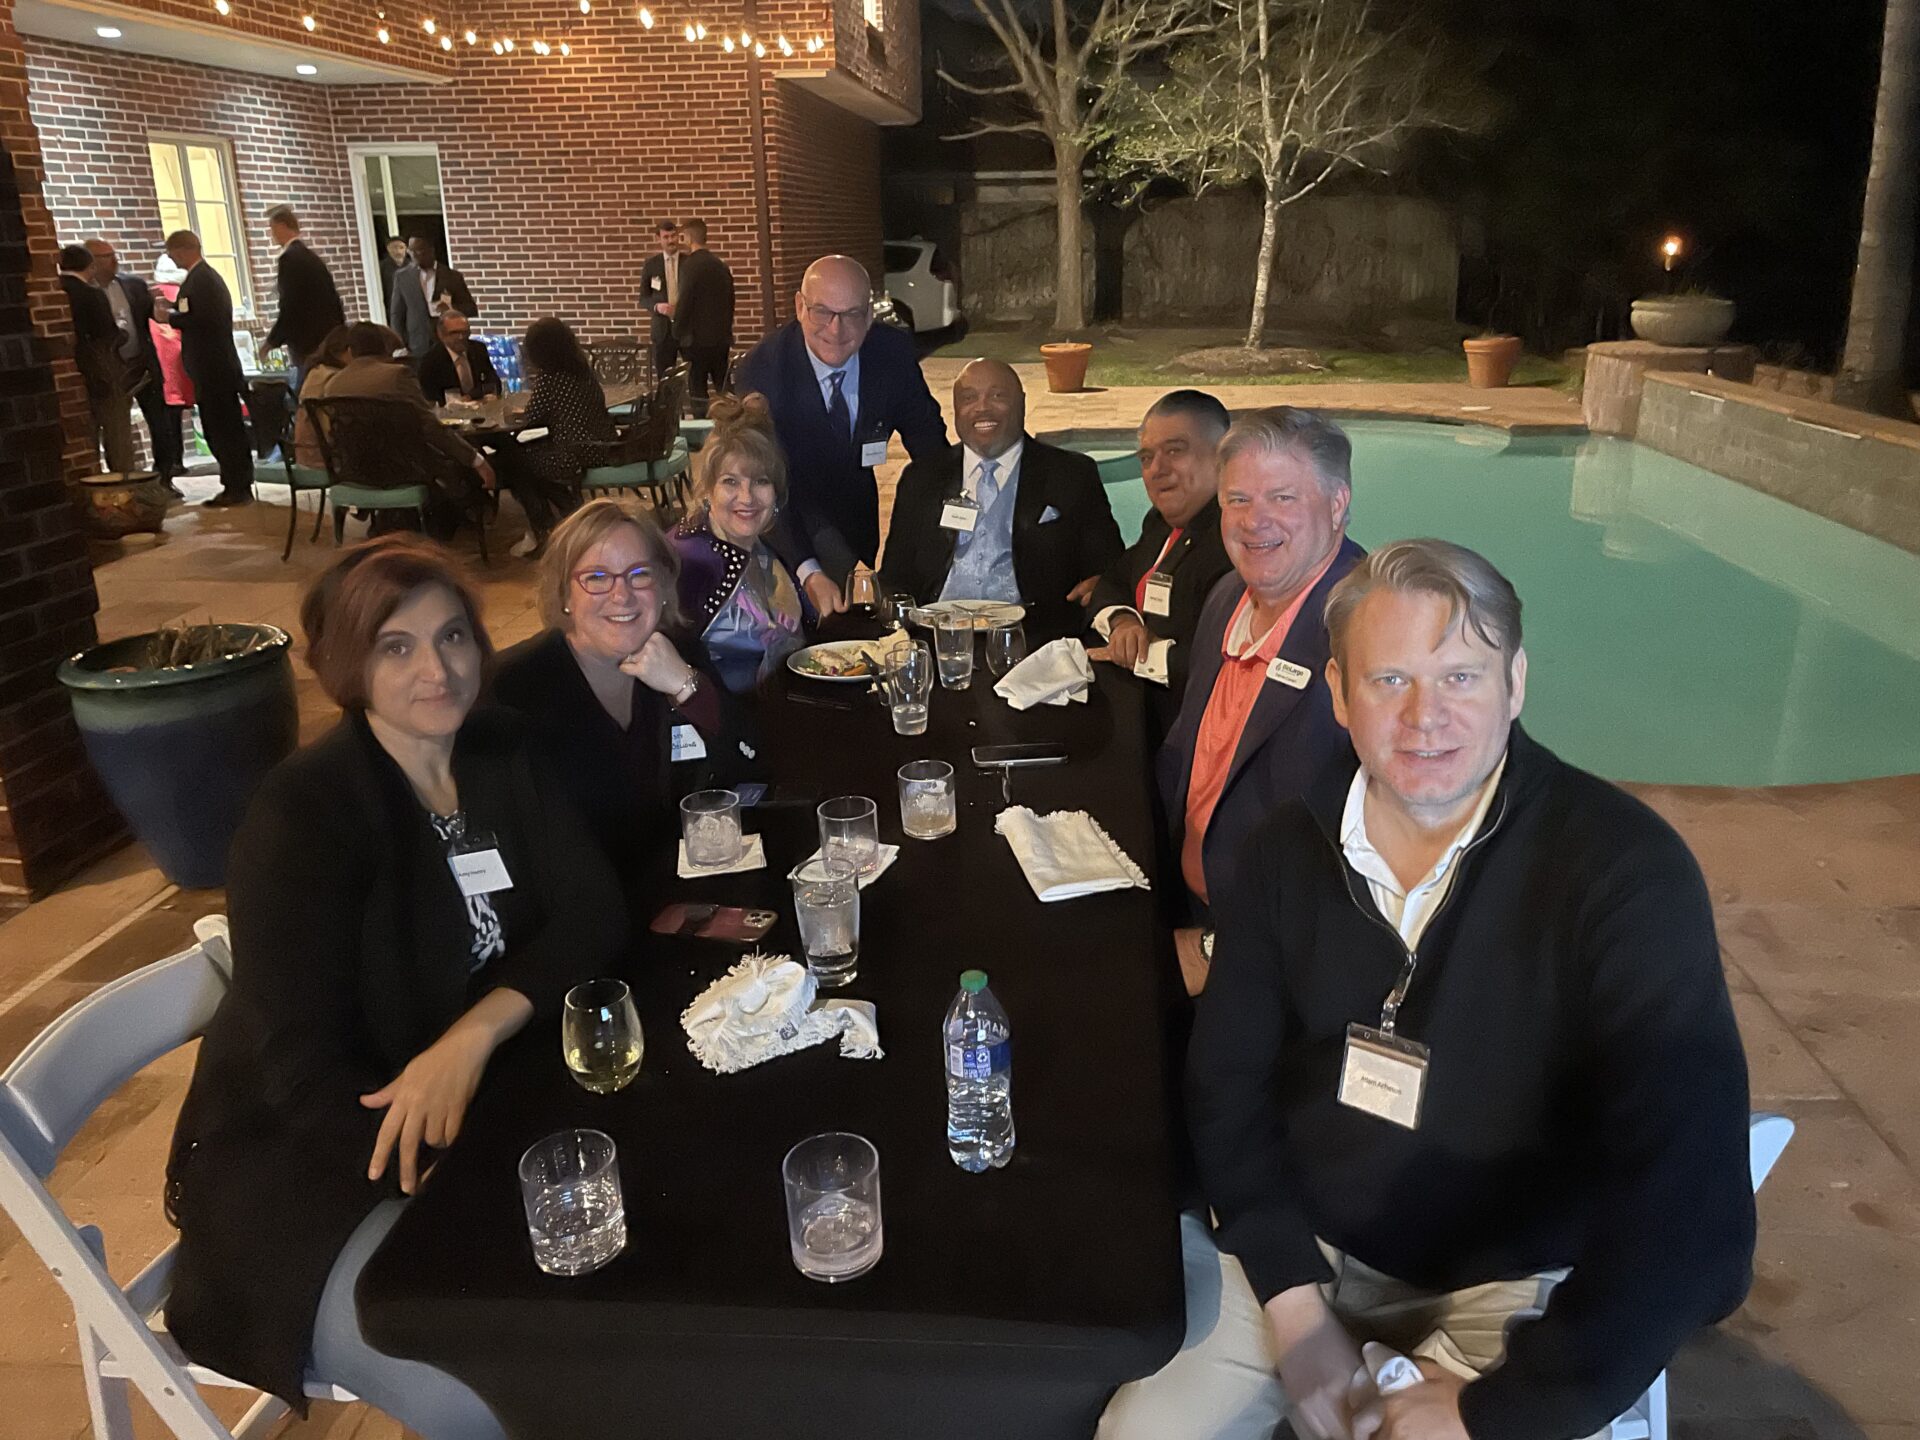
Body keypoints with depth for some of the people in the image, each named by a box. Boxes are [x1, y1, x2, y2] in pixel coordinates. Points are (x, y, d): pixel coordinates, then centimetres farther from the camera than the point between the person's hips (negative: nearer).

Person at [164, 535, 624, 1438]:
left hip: (472, 1098, 6)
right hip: (305, 1154, -6)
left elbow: (592, 915, -8)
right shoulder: (301, 814, -19)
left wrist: (474, 1033, -25)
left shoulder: (498, 755, -1)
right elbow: (302, 1073, -22)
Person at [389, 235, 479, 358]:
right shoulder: (402, 276, 7)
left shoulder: (452, 276, 4)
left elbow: (472, 309, 5)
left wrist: (451, 308, -15)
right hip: (417, 348, 0)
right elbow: (396, 314, 9)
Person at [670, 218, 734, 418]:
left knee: (698, 390, -3)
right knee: (723, 387, 11)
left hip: (696, 337, -7)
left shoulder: (690, 265, -12)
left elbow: (684, 303, -14)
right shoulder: (721, 265, 10)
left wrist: (677, 334, -3)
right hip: (721, 337, 7)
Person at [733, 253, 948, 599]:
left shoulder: (893, 351, -17)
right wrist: (808, 572, -48)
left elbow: (926, 435, 0)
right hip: (787, 522, -4)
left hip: (858, 515, 4)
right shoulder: (762, 370, -28)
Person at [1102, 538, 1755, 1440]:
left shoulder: (1625, 873, -21)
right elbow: (1227, 1077, 0)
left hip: (1517, 1286, -2)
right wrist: (1293, 1300, -10)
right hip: (1302, 1241, 3)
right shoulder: (1289, 849, -7)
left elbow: (1687, 1212, -23)